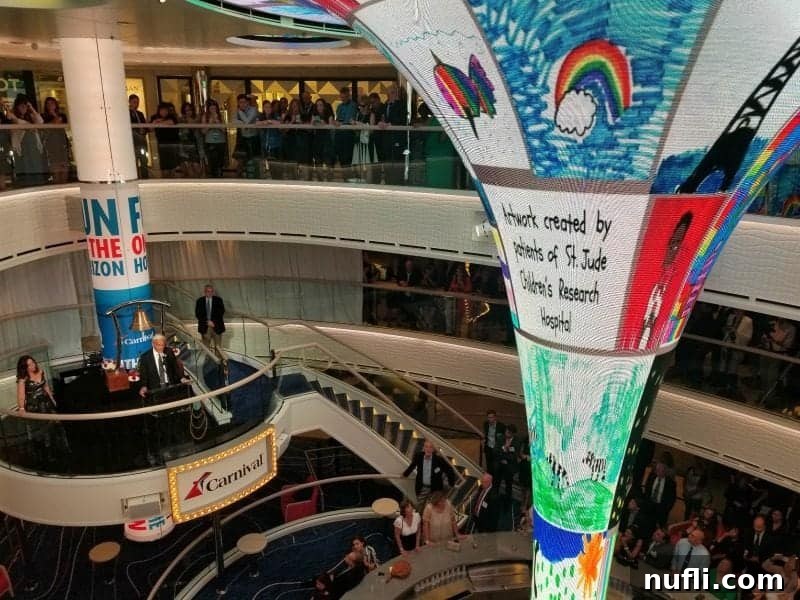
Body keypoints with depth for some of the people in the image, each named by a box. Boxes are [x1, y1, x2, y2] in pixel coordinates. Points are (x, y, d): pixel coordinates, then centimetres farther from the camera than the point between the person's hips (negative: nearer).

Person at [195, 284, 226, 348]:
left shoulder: (218, 300, 4)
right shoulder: (200, 301, 7)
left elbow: (221, 312, -1)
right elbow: (197, 314, 1)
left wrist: (213, 322, -11)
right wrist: (207, 321, -10)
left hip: (217, 327, 0)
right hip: (204, 327, 1)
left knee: (218, 348, -1)